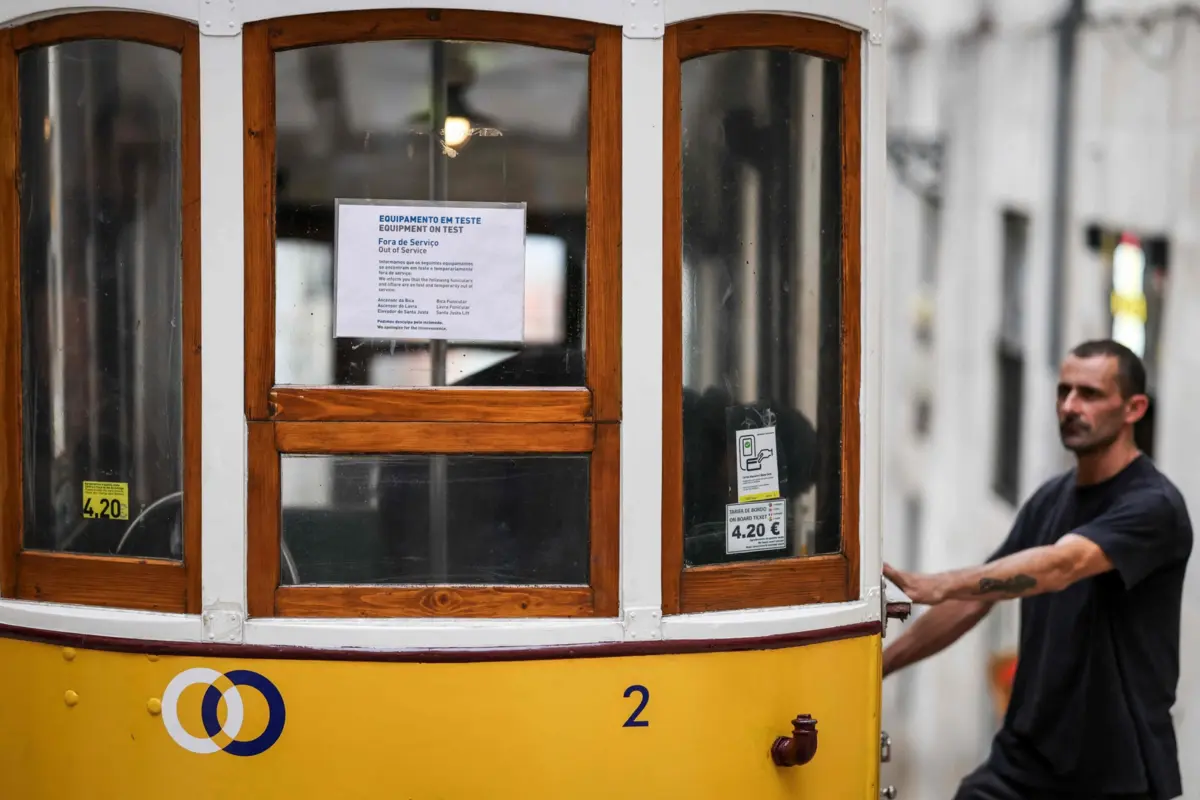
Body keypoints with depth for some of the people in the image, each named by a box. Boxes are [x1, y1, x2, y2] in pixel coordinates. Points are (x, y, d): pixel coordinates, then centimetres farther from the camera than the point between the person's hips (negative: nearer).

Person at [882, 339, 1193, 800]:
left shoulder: (1153, 506, -14)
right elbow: (976, 600, 14)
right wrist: (879, 665, 7)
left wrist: (934, 587, -44)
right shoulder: (1050, 499, 9)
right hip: (1026, 752, 6)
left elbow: (1060, 566, -31)